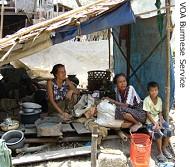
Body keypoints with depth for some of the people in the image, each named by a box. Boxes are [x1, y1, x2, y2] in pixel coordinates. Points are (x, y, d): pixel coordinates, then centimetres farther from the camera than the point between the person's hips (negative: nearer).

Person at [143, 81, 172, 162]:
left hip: (158, 119, 5)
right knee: (158, 133, -27)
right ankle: (160, 153, -11)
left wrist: (160, 122, -11)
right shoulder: (147, 100, -15)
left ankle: (164, 149, 7)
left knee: (168, 131, -14)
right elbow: (148, 114, -14)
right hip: (150, 121, -5)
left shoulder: (159, 99, 1)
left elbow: (160, 113, 5)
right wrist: (155, 123, -20)